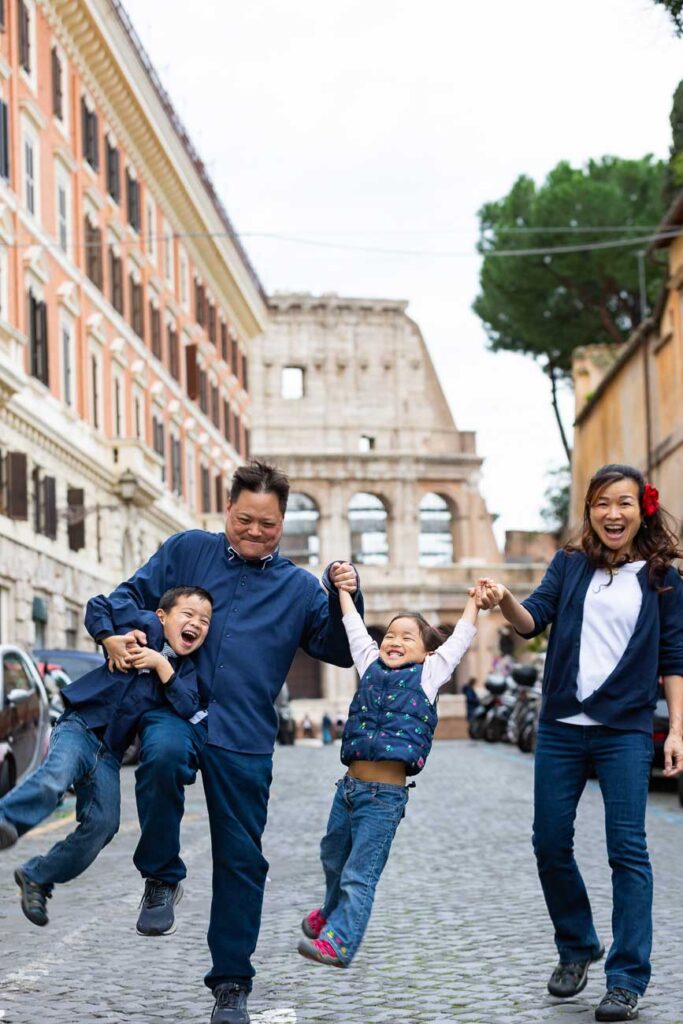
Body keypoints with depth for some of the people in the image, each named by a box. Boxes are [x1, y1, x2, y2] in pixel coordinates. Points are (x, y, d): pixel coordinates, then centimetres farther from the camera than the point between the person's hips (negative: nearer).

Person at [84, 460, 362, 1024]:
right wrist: (111, 632, -7)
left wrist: (344, 598, -7)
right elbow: (130, 594, 13)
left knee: (241, 860, 3)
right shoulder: (187, 550, 10)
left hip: (245, 739, 1)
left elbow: (340, 652, 10)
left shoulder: (299, 587, 12)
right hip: (175, 711, -1)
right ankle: (162, 878, -15)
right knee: (163, 754, -38)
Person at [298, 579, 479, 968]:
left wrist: (474, 603, 4)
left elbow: (459, 640, 6)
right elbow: (356, 631, 22)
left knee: (359, 873, -6)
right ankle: (332, 912, 45)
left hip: (385, 795, -5)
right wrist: (344, 590, 27)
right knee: (333, 859, 22)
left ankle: (339, 941, -3)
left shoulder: (427, 676, 3)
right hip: (349, 786, 5)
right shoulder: (372, 668, 13)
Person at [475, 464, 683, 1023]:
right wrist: (504, 601, -25)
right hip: (561, 727, 3)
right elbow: (534, 620, -4)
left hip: (625, 731, -2)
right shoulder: (570, 564, 8)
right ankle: (577, 949, 28)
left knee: (627, 849, -6)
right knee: (550, 845, 6)